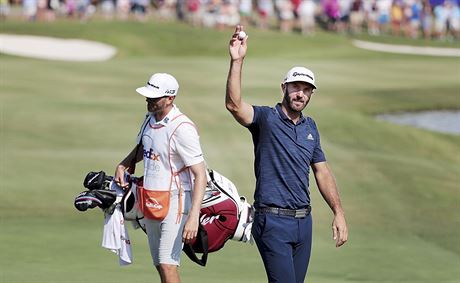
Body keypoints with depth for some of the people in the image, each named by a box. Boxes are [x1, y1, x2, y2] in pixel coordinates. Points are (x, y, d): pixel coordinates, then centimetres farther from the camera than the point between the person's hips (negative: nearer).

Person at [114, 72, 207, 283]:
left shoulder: (182, 129, -19)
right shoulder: (150, 119, 8)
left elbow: (200, 174, -22)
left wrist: (193, 216, -30)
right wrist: (123, 166, 11)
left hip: (174, 202, -9)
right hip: (149, 202, 9)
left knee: (167, 266, -16)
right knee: (160, 265, 10)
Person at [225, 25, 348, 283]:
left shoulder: (310, 126, 15)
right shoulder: (266, 118, -5)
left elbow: (322, 171, 19)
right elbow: (234, 104, -24)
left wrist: (339, 213, 14)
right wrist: (237, 61, -33)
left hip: (304, 221, 7)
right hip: (273, 221, -7)